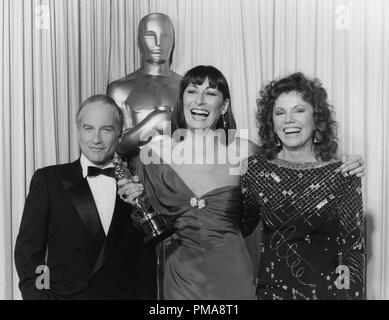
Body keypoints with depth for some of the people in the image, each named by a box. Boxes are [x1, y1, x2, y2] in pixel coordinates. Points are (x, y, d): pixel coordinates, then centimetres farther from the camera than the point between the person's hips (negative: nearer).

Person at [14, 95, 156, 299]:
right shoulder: (48, 180, -1)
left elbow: (146, 260, 5)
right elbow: (28, 251, -2)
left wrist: (145, 295, -5)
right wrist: (38, 294, -13)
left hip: (125, 294, 4)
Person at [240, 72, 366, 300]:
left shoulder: (342, 174, -11)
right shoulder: (255, 169, -6)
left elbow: (353, 249, -8)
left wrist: (350, 294, -12)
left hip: (327, 289, -1)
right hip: (272, 288, 1)